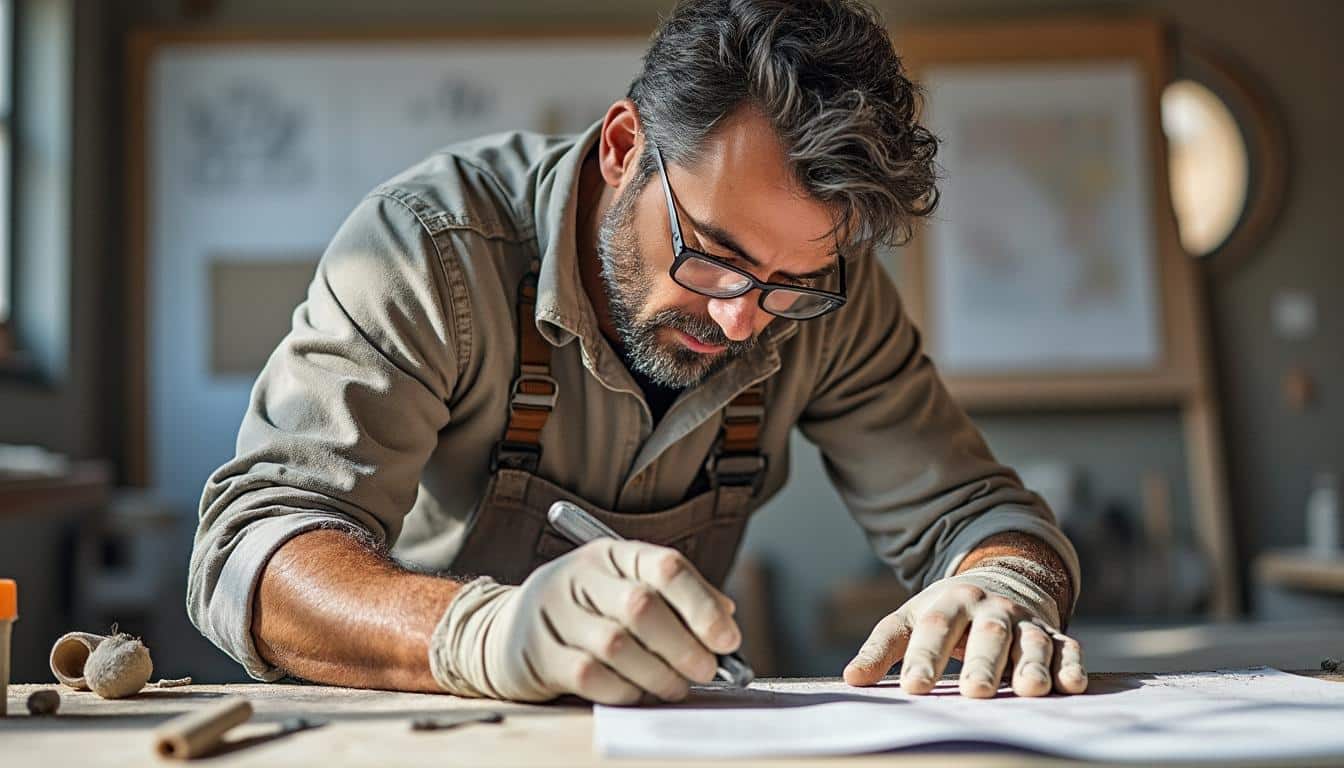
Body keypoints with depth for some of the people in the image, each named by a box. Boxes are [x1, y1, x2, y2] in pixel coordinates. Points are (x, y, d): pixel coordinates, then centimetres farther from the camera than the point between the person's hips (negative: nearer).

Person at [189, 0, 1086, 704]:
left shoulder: (825, 294, -8)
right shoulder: (430, 246, -19)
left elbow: (969, 508, -3)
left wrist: (1004, 591, -26)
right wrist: (489, 633, -44)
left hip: (660, 729, 3)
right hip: (414, 731, -2)